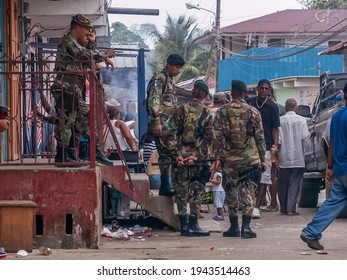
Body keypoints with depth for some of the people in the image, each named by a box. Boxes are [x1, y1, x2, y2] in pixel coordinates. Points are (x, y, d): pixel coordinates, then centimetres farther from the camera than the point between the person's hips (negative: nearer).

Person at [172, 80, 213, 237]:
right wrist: (200, 155, -8)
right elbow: (208, 137, -6)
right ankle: (192, 225, 1)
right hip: (198, 158, -1)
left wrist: (177, 154, -4)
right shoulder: (207, 114, 0)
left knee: (181, 191, 6)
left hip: (180, 157, 1)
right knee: (196, 192, 4)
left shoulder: (180, 110, 1)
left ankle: (184, 225, 5)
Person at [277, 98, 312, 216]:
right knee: (294, 184, 1)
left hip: (284, 159, 1)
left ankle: (283, 208, 14)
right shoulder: (301, 120, -3)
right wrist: (312, 134, 11)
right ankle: (291, 209, -5)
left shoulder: (281, 120, -2)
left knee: (283, 184, 10)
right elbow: (305, 136, -10)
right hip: (298, 158, -1)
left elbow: (278, 140, -5)